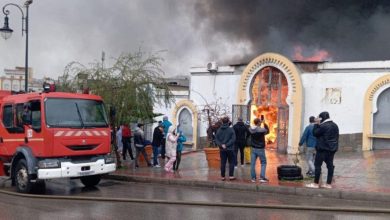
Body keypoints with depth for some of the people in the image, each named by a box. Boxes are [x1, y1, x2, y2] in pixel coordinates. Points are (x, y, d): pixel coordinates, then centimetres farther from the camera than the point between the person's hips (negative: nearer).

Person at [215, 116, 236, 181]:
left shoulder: (219, 130, 3)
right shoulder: (231, 129, -8)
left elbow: (216, 140, -1)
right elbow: (233, 139, -15)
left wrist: (221, 145, -10)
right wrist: (227, 145, -14)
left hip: (222, 150, 3)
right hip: (230, 149, -3)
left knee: (223, 163, 8)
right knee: (231, 162, 7)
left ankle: (222, 176, 10)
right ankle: (231, 176, 4)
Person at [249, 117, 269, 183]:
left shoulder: (250, 129, -4)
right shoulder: (261, 130, -19)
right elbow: (267, 131, 0)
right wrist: (264, 123, 2)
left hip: (253, 149, 4)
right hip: (260, 149, -4)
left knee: (252, 163, 9)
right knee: (263, 163, 9)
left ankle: (253, 178, 12)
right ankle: (262, 177, 1)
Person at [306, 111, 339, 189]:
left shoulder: (323, 126, -16)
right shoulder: (335, 125, 10)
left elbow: (315, 133, -9)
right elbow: (336, 137, 15)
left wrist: (316, 124, -3)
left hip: (323, 148, -8)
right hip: (332, 148, 8)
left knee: (318, 165, -2)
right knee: (330, 165, 8)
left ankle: (316, 183, -1)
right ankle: (329, 183, 10)